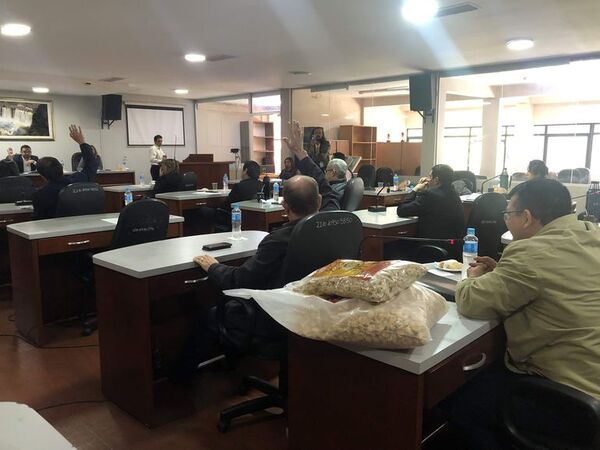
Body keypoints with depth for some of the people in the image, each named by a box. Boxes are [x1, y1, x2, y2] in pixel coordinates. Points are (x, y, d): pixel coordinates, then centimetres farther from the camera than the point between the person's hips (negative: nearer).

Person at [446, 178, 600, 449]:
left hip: (568, 396, -9)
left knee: (459, 405, 6)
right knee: (485, 377, 25)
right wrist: (500, 274, 8)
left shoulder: (531, 253, -25)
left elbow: (470, 303, -20)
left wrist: (474, 279, 1)